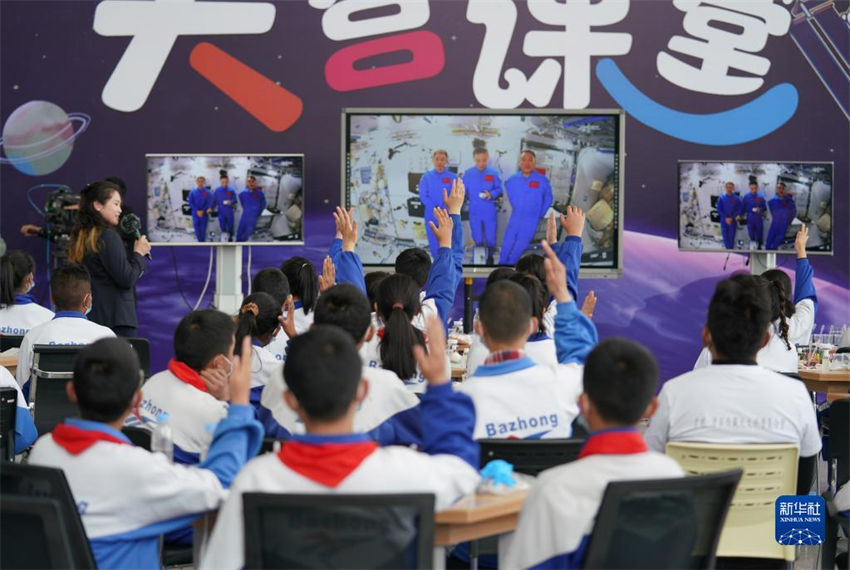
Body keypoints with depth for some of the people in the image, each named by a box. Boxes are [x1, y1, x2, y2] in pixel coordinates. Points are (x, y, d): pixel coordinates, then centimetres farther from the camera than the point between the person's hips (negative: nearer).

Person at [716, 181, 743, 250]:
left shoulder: (736, 199, -1)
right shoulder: (721, 198, 0)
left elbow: (740, 208, 1)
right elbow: (719, 210, -1)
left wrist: (732, 218, -11)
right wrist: (726, 218, -12)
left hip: (733, 221, -1)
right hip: (724, 221, 1)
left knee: (732, 236, 2)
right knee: (725, 236, 2)